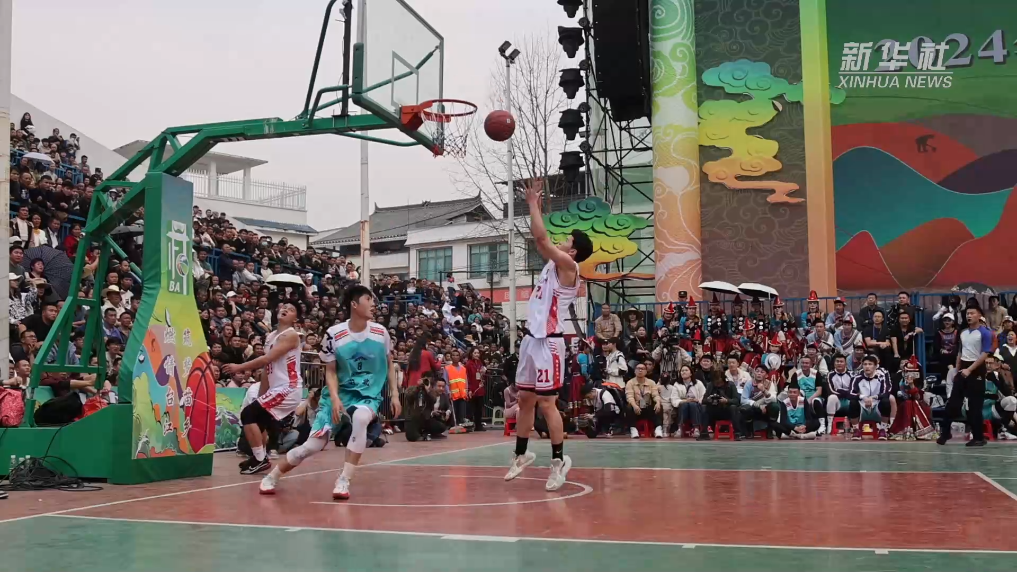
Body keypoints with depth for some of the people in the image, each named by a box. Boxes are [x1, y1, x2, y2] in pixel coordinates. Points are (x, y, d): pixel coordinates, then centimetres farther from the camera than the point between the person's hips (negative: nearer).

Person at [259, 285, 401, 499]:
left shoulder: (380, 332, -4)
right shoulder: (334, 334, -11)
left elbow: (389, 365, 10)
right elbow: (331, 371, -4)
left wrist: (394, 394, 3)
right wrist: (334, 398, -19)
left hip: (368, 394, 1)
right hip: (339, 393, 0)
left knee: (360, 418, -36)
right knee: (313, 445, -6)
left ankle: (343, 481, -25)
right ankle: (272, 477, 21)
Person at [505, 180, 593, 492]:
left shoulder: (568, 266, -12)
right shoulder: (554, 264, 12)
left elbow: (541, 237, -19)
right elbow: (540, 240, 21)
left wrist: (533, 203, -10)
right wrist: (534, 205, 15)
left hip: (548, 342, -9)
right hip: (532, 338, 9)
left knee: (546, 402, -7)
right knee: (525, 399, 14)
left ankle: (559, 461, 2)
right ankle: (521, 454, 25)